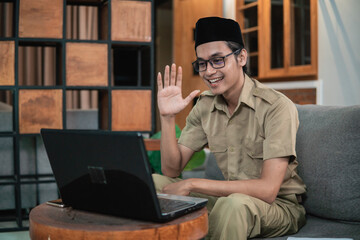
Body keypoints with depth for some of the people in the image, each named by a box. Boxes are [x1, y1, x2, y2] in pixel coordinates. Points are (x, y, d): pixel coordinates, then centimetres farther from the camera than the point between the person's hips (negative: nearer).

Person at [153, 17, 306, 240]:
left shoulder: (277, 106, -20)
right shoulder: (204, 106, 0)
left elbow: (267, 190, -27)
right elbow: (172, 171, 0)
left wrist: (192, 184, -26)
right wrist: (168, 117, -14)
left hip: (279, 206, -5)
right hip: (229, 197, 6)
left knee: (235, 203, -37)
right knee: (153, 183, -7)